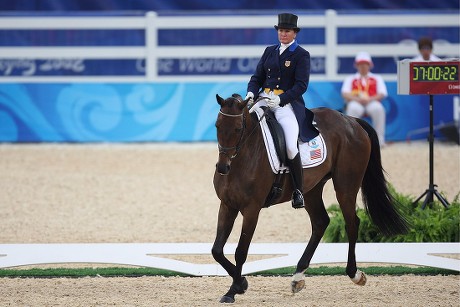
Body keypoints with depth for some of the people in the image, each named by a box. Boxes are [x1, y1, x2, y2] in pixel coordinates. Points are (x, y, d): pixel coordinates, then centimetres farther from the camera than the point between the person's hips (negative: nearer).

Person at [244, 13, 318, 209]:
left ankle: (298, 190, -11)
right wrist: (251, 92, -7)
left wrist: (280, 99, -22)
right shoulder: (269, 51, 17)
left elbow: (301, 85, -8)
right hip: (264, 99, 5)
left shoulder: (301, 55, 2)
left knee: (290, 146, -24)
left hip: (287, 103, -5)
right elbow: (257, 77, 15)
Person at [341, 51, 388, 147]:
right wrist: (358, 99, -15)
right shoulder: (350, 79, 20)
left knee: (378, 108, -37)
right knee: (353, 109, -38)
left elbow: (382, 94, 6)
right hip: (355, 103, 0)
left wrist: (370, 99, -13)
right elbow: (345, 94, 5)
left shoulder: (377, 78, 21)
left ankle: (380, 138, -34)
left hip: (372, 103, 0)